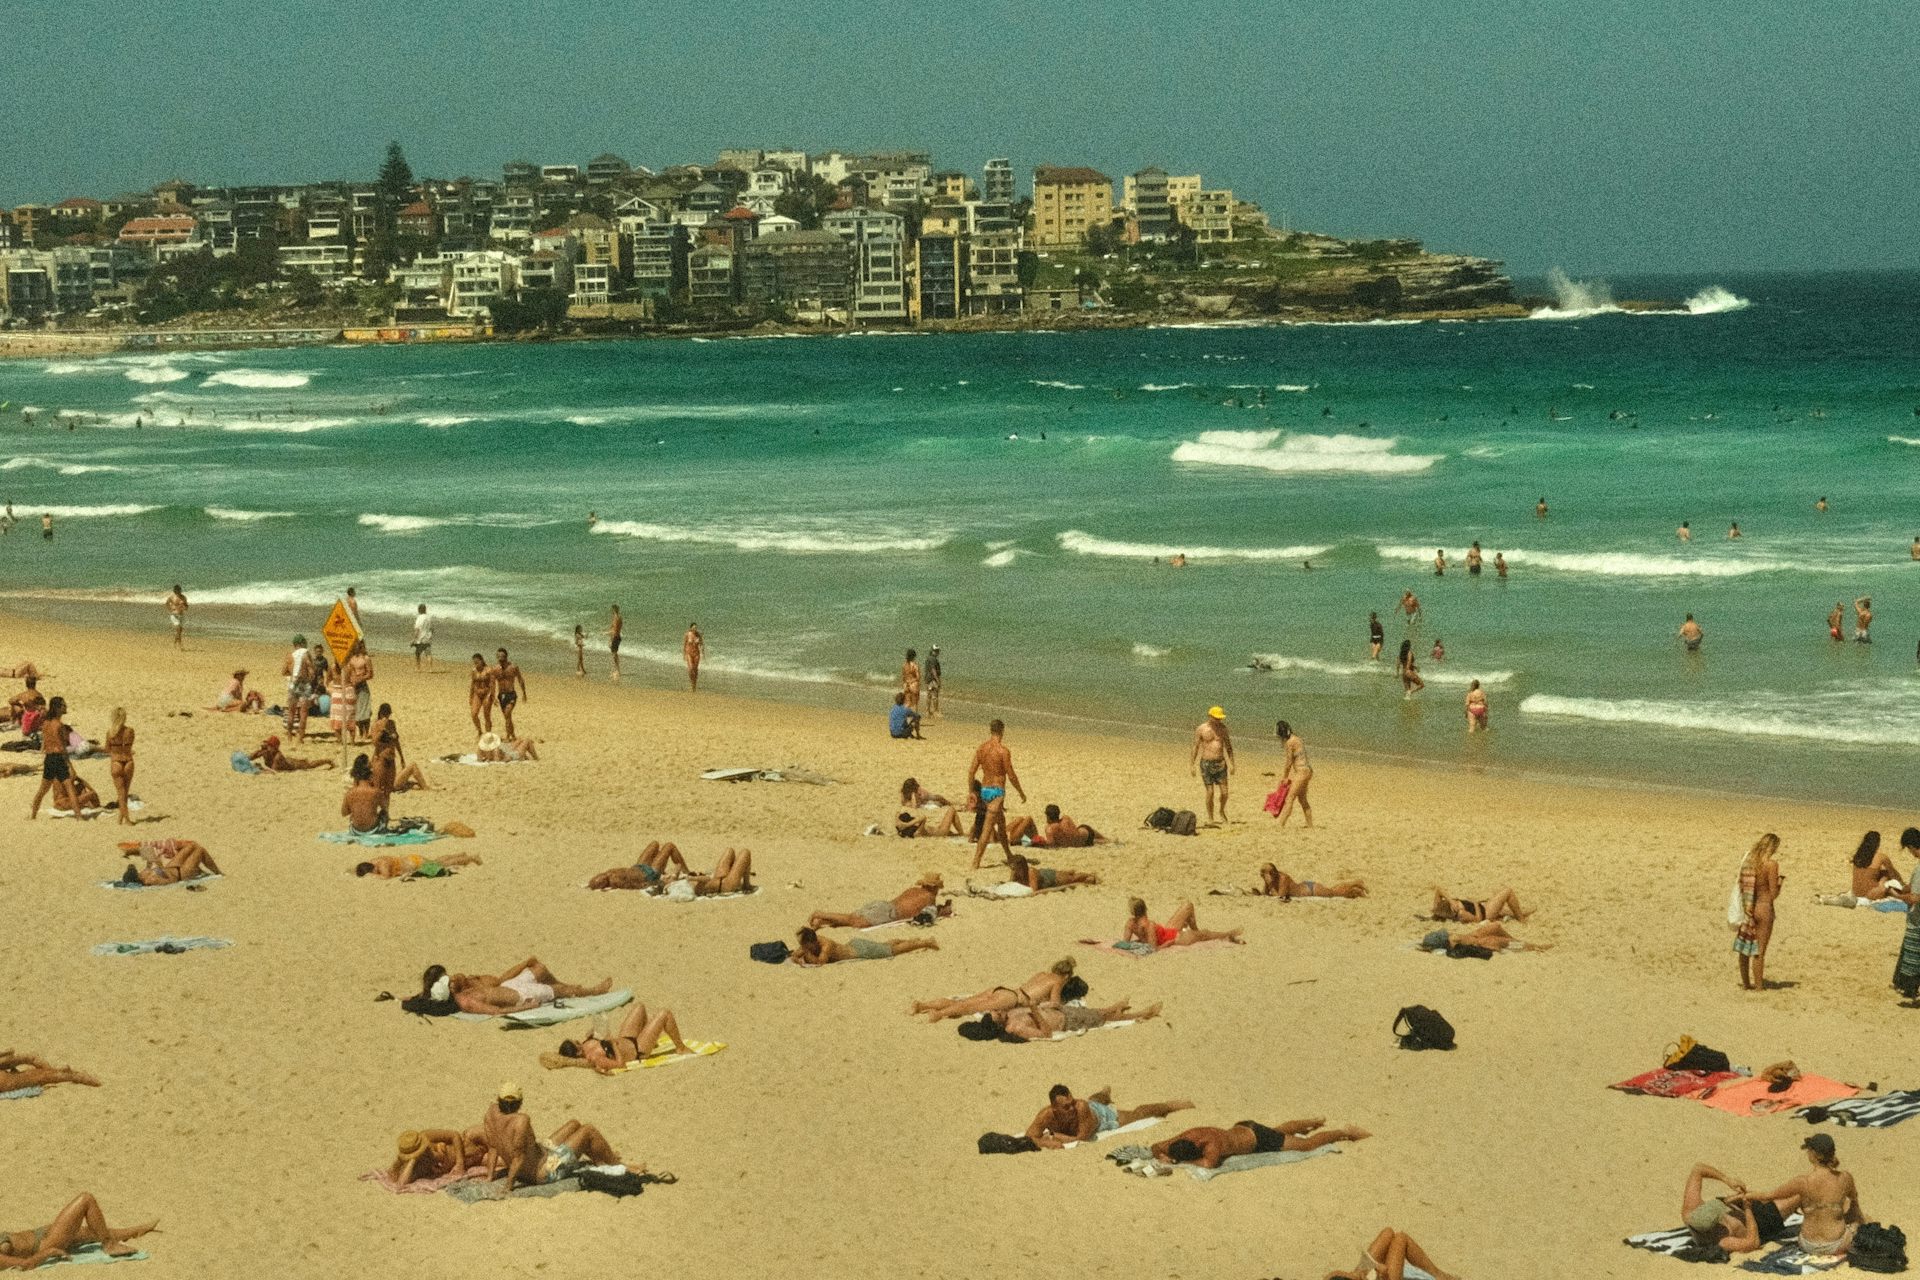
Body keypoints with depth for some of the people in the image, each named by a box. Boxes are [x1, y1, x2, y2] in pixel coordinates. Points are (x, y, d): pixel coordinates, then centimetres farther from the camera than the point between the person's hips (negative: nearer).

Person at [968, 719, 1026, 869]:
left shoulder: (981, 748, 4)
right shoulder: (1003, 750, -14)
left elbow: (971, 772, 6)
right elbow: (1011, 775, -12)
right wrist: (1022, 793, 0)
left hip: (984, 790, 7)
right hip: (997, 791, -7)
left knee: (1001, 823, 24)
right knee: (987, 828, -8)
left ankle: (1009, 855, 38)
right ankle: (976, 861, -13)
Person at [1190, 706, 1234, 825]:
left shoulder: (1222, 728, 5)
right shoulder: (1201, 729, -5)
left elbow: (1228, 746, 12)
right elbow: (1195, 748, -1)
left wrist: (1231, 763, 8)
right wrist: (1192, 766, -4)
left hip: (1220, 763, 3)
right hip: (1207, 764, -3)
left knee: (1224, 792, -2)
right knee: (1210, 793, -2)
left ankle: (1222, 811, 26)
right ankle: (1210, 818, 11)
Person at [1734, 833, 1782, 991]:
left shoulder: (1748, 860, 3)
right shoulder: (1771, 865, -14)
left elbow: (1741, 886, 8)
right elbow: (1774, 894, -12)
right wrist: (1780, 880, 6)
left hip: (1747, 907, 6)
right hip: (1764, 908, -6)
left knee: (1745, 947, 14)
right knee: (1759, 951, 1)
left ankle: (1746, 982, 23)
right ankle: (1759, 985, 7)